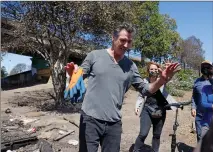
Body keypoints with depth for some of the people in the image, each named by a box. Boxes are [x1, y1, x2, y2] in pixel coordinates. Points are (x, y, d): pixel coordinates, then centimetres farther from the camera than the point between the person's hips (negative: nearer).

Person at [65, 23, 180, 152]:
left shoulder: (131, 66, 5)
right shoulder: (95, 55, -3)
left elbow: (146, 90, 8)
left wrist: (162, 80, -9)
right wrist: (73, 74, -22)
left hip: (114, 123, 3)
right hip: (90, 119, -3)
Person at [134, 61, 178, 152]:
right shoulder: (144, 81, 0)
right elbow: (141, 96, 6)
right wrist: (137, 106, -6)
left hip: (160, 110, 2)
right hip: (147, 109, -1)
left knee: (157, 135, 14)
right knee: (143, 134, -12)